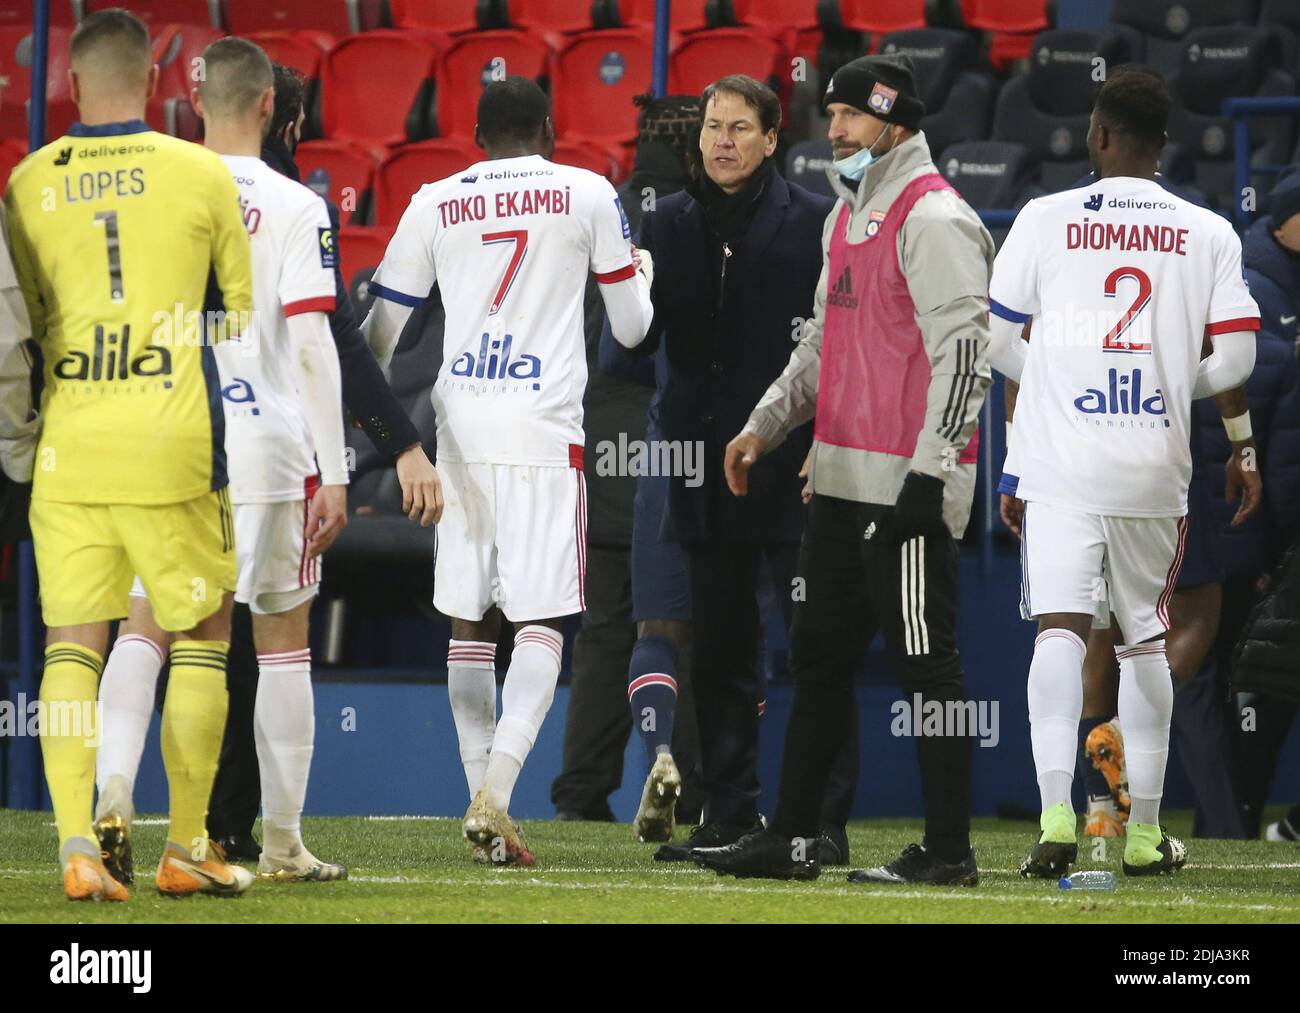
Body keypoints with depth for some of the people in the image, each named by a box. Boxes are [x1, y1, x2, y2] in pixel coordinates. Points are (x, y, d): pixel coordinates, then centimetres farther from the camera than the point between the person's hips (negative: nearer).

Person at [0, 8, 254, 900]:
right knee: (202, 635, 9)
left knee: (73, 642, 5)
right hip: (170, 436, -2)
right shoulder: (201, 175, -2)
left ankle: (77, 849, -5)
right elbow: (245, 310, 8)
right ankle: (186, 850, 8)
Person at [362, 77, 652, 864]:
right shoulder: (587, 195, 5)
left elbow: (380, 332, 11)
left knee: (469, 620, 10)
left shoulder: (435, 204, 9)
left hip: (459, 424, 3)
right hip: (543, 427, -3)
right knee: (542, 620, -3)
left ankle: (486, 803, 9)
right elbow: (631, 328, 13)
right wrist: (642, 273, 34)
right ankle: (495, 792, -21)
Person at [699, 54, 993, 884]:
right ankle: (792, 839, 18)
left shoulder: (933, 218, -12)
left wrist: (930, 471, -23)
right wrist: (765, 425, 17)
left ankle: (949, 850, -1)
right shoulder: (848, 217, 18)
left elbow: (963, 352, -18)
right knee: (820, 653, 12)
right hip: (842, 475, 10)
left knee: (926, 661, -6)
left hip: (907, 481, -10)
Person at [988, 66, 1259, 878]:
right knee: (1147, 637, 15)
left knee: (1060, 628, -7)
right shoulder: (1210, 234, 3)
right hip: (1156, 469, 2)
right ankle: (1144, 832, 19)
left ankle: (1057, 815, -24)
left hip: (1061, 466, -2)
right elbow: (1236, 359, 0)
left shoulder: (1046, 220, 0)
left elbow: (996, 340, 3)